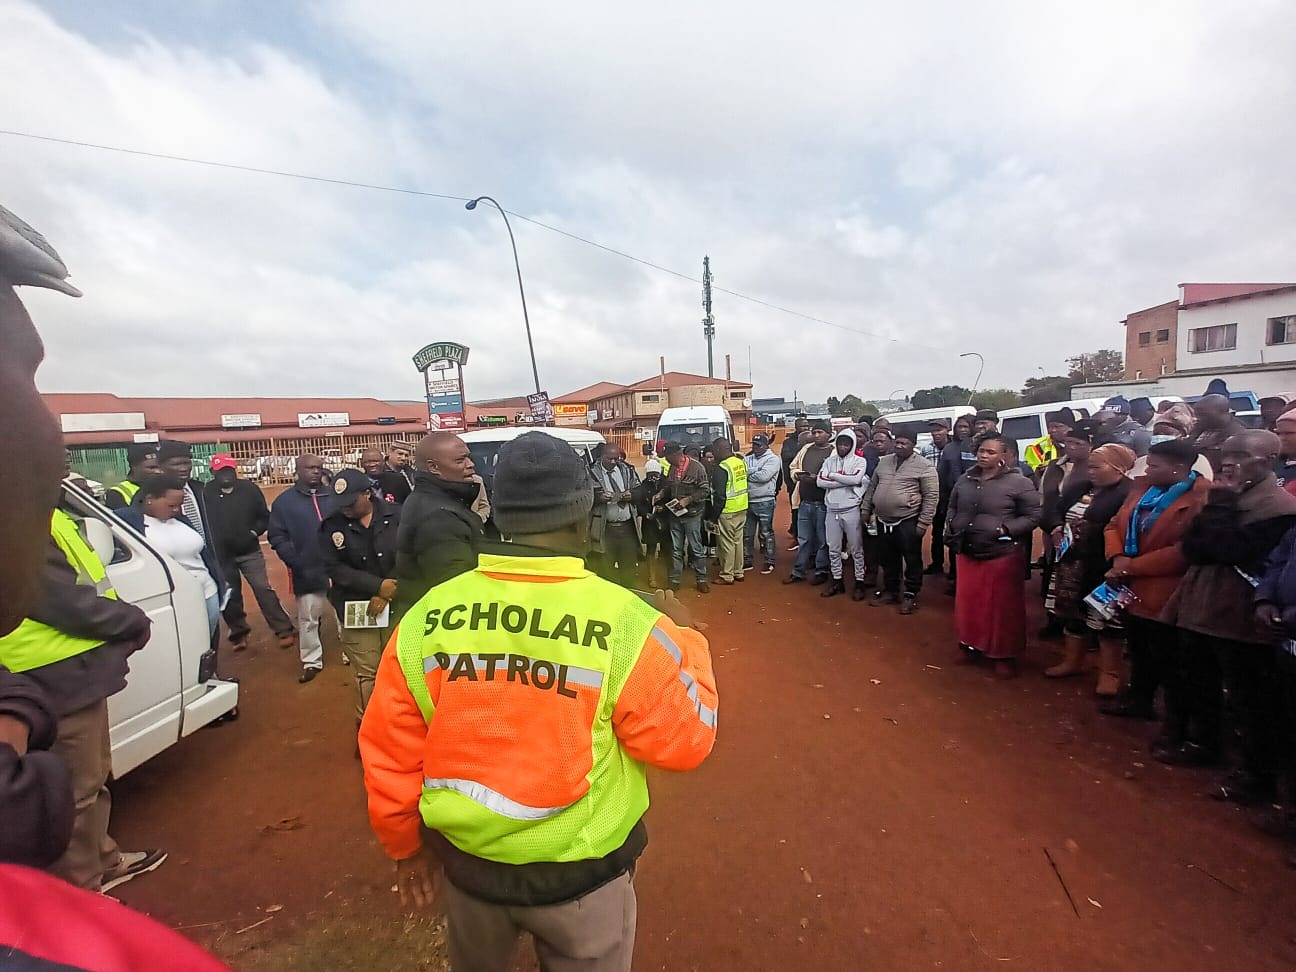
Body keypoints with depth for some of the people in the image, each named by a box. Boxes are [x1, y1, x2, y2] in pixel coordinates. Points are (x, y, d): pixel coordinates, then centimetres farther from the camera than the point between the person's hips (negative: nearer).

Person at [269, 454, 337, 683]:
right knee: (308, 619, 8)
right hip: (306, 573, -1)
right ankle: (312, 662, 23)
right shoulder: (284, 501, 3)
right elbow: (277, 536, -1)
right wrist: (296, 563, -11)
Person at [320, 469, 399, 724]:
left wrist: (386, 595, -12)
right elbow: (335, 568, -7)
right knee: (366, 674, 4)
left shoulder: (395, 515, -6)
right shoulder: (331, 525, -3)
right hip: (356, 609, 0)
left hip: (395, 605, 0)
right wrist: (377, 585, -15)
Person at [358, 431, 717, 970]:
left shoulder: (426, 617, -17)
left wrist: (403, 845, 12)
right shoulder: (624, 620, -27)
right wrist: (684, 640, -1)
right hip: (580, 870, -3)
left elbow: (390, 753, -5)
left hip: (468, 859, 4)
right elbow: (687, 738, -14)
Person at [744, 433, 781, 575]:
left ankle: (769, 562, 14)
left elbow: (764, 476, -19)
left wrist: (748, 475, -7)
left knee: (766, 534, 3)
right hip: (748, 501, 6)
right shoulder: (747, 459, 13)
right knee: (747, 534, 11)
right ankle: (747, 561, 22)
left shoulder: (772, 459, -5)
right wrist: (755, 471, -15)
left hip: (765, 501, -5)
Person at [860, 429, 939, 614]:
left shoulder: (924, 466, -8)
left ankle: (911, 595, 21)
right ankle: (890, 591, 31)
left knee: (912, 560, 8)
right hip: (883, 521, 5)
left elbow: (931, 497, -10)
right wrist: (865, 510, 12)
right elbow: (872, 487, 16)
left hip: (908, 522, -5)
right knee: (887, 559, 16)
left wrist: (923, 523, -13)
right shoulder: (883, 462, 9)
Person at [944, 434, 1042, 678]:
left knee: (1003, 607, 7)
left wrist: (1005, 530, -19)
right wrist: (951, 532, 3)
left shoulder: (1018, 483, -10)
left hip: (1003, 555, -4)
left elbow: (1033, 516, -8)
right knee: (969, 603, 15)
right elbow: (952, 509, 16)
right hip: (967, 553, 5)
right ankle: (971, 644, 34)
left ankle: (1005, 655, 25)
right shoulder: (965, 481, 5)